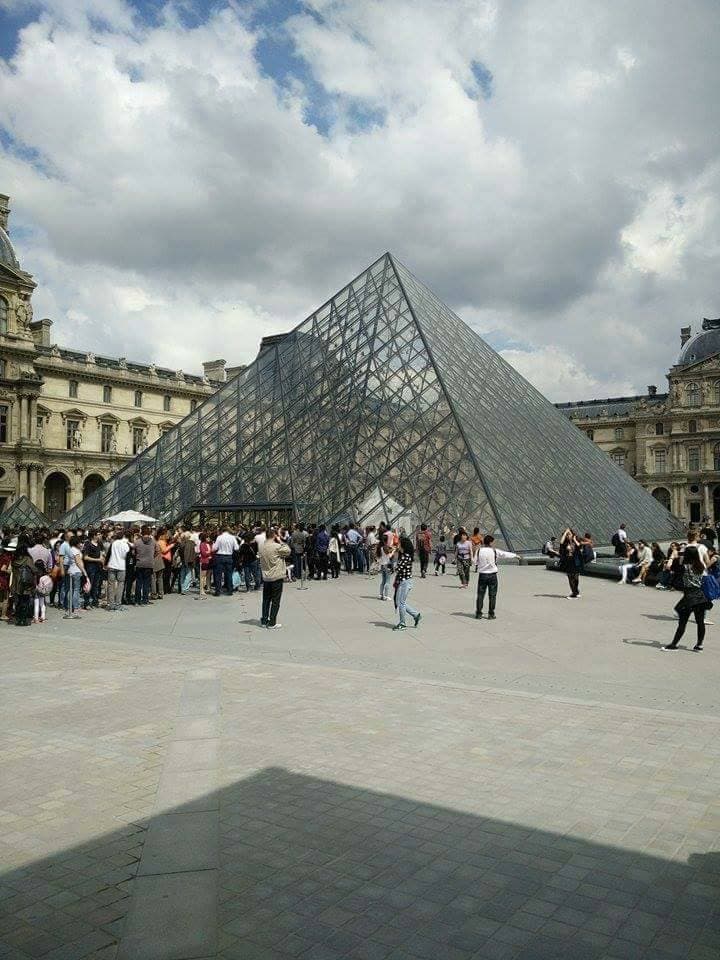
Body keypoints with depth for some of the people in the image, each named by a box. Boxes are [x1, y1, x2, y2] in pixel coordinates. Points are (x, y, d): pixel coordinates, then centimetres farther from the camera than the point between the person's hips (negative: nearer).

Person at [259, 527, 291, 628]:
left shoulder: (261, 546, 0)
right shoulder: (277, 546, -19)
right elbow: (288, 551, -8)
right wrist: (280, 541, -4)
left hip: (265, 577, 6)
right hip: (276, 577, -6)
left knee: (266, 599, 18)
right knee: (275, 601, 3)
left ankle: (264, 620, 25)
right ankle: (272, 623, 5)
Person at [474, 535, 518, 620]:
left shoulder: (479, 550, -5)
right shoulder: (494, 551, -7)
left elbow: (476, 562, 0)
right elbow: (505, 554, 5)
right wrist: (515, 555, 19)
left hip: (482, 575, 1)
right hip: (492, 575, -1)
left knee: (480, 595, 7)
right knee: (492, 595, 7)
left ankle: (478, 614, 8)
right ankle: (491, 614, 7)